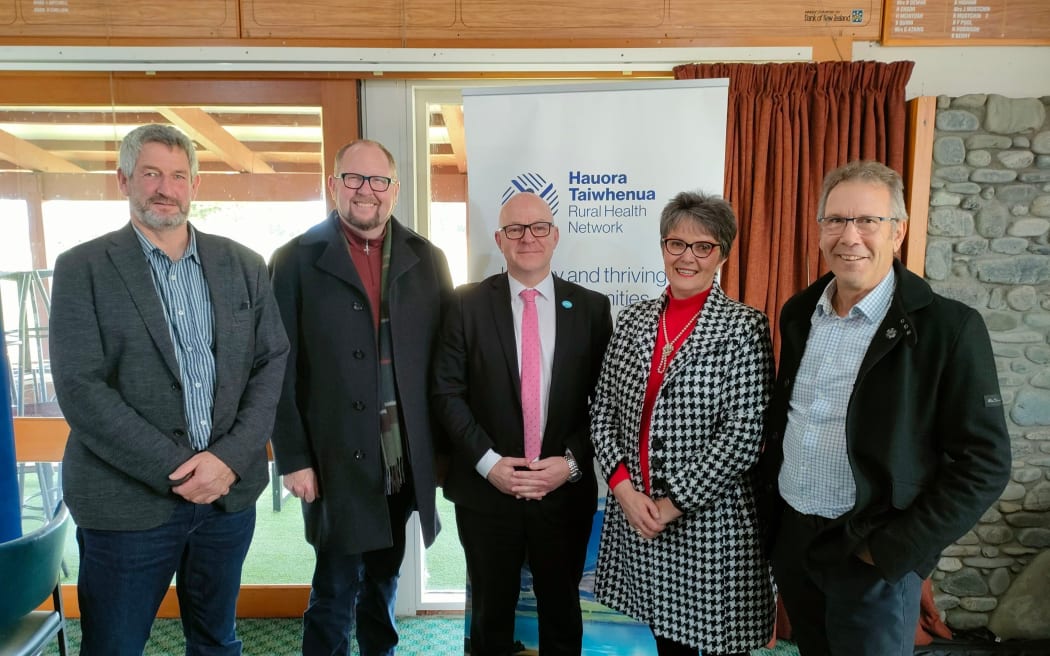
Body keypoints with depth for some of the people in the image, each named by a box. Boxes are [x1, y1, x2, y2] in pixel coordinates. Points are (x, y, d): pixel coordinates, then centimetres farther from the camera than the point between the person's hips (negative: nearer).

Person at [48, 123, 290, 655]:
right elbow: (80, 389, -10)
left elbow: (272, 363, 3)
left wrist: (231, 458, -9)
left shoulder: (243, 266, 5)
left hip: (230, 490, 3)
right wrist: (175, 470, -15)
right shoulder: (82, 269, -3)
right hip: (128, 500, -2)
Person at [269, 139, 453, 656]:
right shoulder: (297, 260, -3)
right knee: (336, 595, 8)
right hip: (337, 460, -3)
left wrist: (444, 447, 3)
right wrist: (293, 458, -8)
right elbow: (281, 368, -5)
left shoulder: (426, 259, 4)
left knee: (383, 585, 19)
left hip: (406, 460, 3)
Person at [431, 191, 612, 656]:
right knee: (490, 612, 18)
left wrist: (571, 462, -12)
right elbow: (448, 393, -5)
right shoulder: (467, 305, -2)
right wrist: (488, 462, -14)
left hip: (567, 491, 1)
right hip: (485, 491, 0)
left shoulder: (591, 308, 0)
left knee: (562, 611, 19)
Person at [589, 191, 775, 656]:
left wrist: (673, 503, -15)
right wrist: (623, 486, -8)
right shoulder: (633, 319, 4)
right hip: (635, 513, 4)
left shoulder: (744, 327, -9)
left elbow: (744, 435, -16)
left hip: (710, 519, -4)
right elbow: (602, 411, 5)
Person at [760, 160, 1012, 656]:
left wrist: (895, 551, -15)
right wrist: (771, 494, 7)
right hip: (789, 538, 5)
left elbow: (985, 463, -13)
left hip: (873, 557, -5)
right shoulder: (798, 313, 2)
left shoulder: (949, 328, -14)